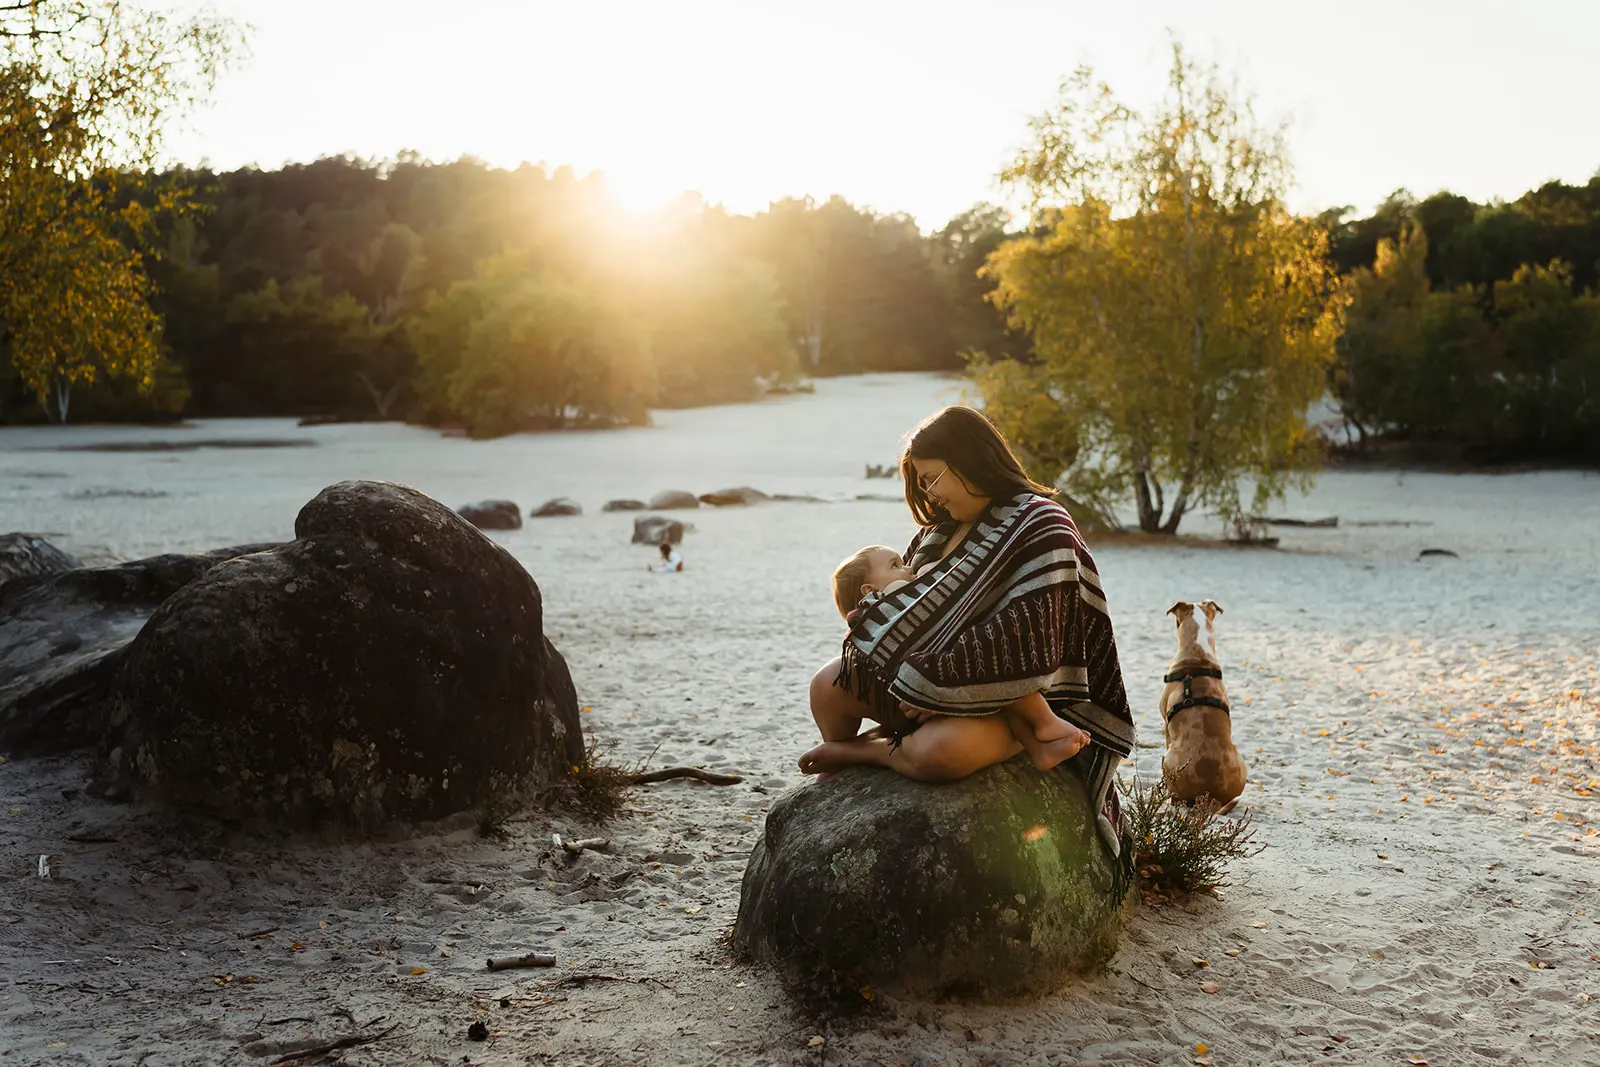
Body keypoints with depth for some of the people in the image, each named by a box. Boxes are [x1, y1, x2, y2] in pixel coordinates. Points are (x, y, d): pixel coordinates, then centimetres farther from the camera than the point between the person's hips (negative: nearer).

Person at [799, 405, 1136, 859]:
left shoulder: (1042, 528, -14)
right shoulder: (941, 531, 12)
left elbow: (1028, 636, -25)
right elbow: (918, 614, 21)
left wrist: (937, 682, -23)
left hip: (1011, 704, -8)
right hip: (930, 685, 8)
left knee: (940, 750, -39)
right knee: (828, 685, -4)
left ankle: (853, 752, -10)